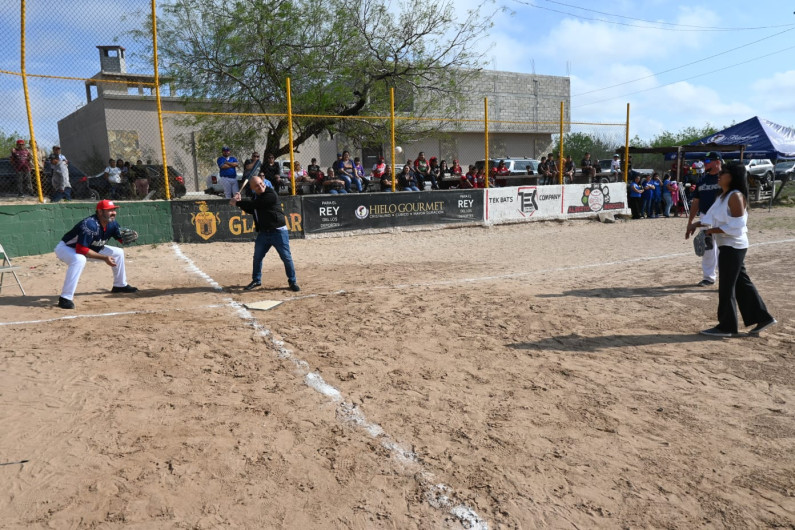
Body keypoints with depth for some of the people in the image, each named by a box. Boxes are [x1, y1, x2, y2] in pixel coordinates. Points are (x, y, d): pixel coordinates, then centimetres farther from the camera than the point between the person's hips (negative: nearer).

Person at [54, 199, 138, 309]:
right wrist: (104, 258, -36)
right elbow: (81, 250, -37)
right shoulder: (90, 224, -34)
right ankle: (65, 298, -36)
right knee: (80, 259, -41)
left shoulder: (112, 224, -11)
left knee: (118, 253, 6)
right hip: (66, 248, -8)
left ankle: (120, 285, 23)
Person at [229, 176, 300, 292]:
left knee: (286, 257, -3)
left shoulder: (271, 194, -17)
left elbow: (254, 204, -19)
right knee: (257, 257, 13)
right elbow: (250, 210, 24)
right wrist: (240, 202, 7)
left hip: (278, 232, -7)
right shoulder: (256, 196, 10)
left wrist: (237, 203, -6)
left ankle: (292, 281, 12)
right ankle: (256, 280, 32)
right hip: (263, 233, 7)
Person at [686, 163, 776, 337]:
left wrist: (714, 230, -19)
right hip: (728, 246, 10)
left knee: (727, 287, -2)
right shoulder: (722, 196, 13)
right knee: (741, 283, 15)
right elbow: (711, 217, 11)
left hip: (733, 247, -10)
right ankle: (761, 317, 24)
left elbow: (736, 226, -21)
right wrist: (695, 224, -3)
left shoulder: (735, 196, -16)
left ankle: (726, 327, 6)